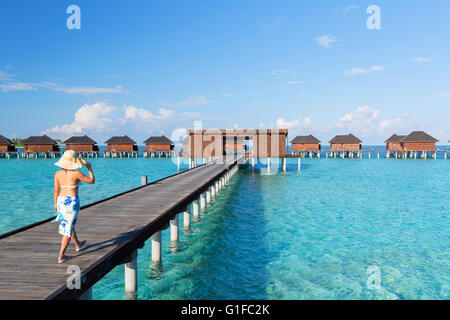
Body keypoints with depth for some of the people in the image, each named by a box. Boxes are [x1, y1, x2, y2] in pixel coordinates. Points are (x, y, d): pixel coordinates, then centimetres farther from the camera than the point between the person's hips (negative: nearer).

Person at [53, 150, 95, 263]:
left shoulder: (58, 174, 0)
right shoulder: (76, 173, -15)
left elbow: (56, 190, 7)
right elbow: (92, 181, -5)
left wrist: (55, 203, 18)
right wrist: (89, 168, 6)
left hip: (61, 201, 6)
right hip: (72, 202, -6)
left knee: (68, 224, 24)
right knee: (68, 229, 1)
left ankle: (78, 245, 45)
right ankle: (61, 256, 1)